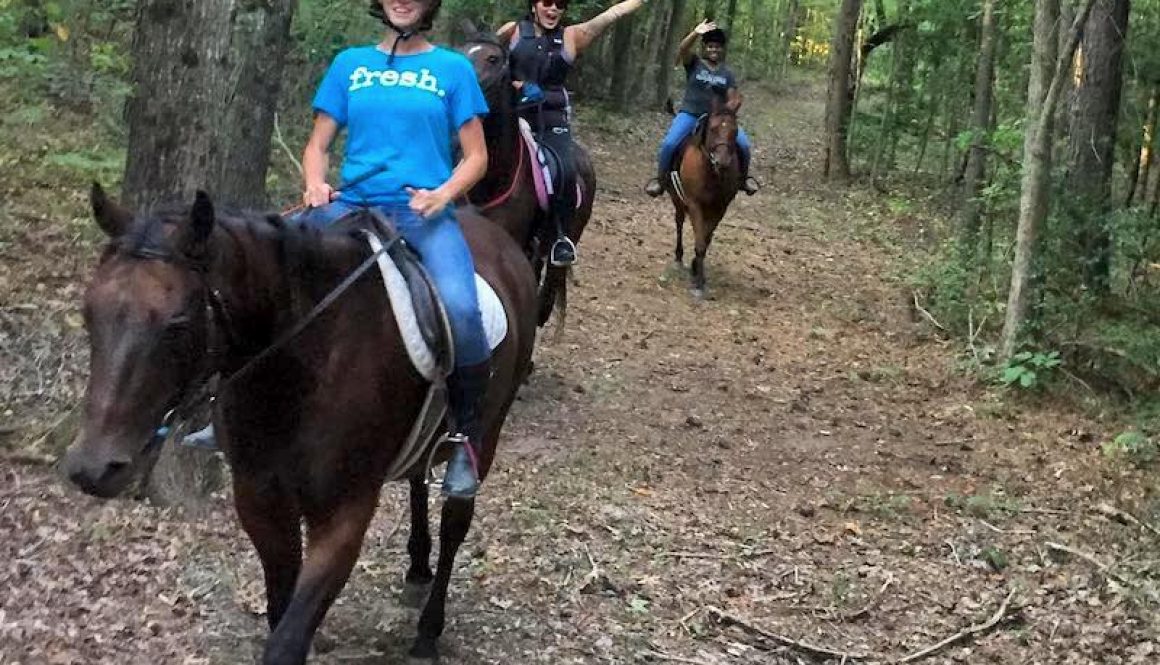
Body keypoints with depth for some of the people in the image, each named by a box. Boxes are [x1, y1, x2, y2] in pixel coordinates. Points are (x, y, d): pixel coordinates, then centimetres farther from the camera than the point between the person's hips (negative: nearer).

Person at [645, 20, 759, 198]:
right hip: (690, 115, -2)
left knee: (744, 145, -17)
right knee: (669, 144, -26)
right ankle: (659, 179, -4)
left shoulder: (727, 74, 11)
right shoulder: (693, 63, 3)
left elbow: (733, 100, 8)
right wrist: (695, 33, -36)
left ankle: (744, 177, 10)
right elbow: (682, 50, -18)